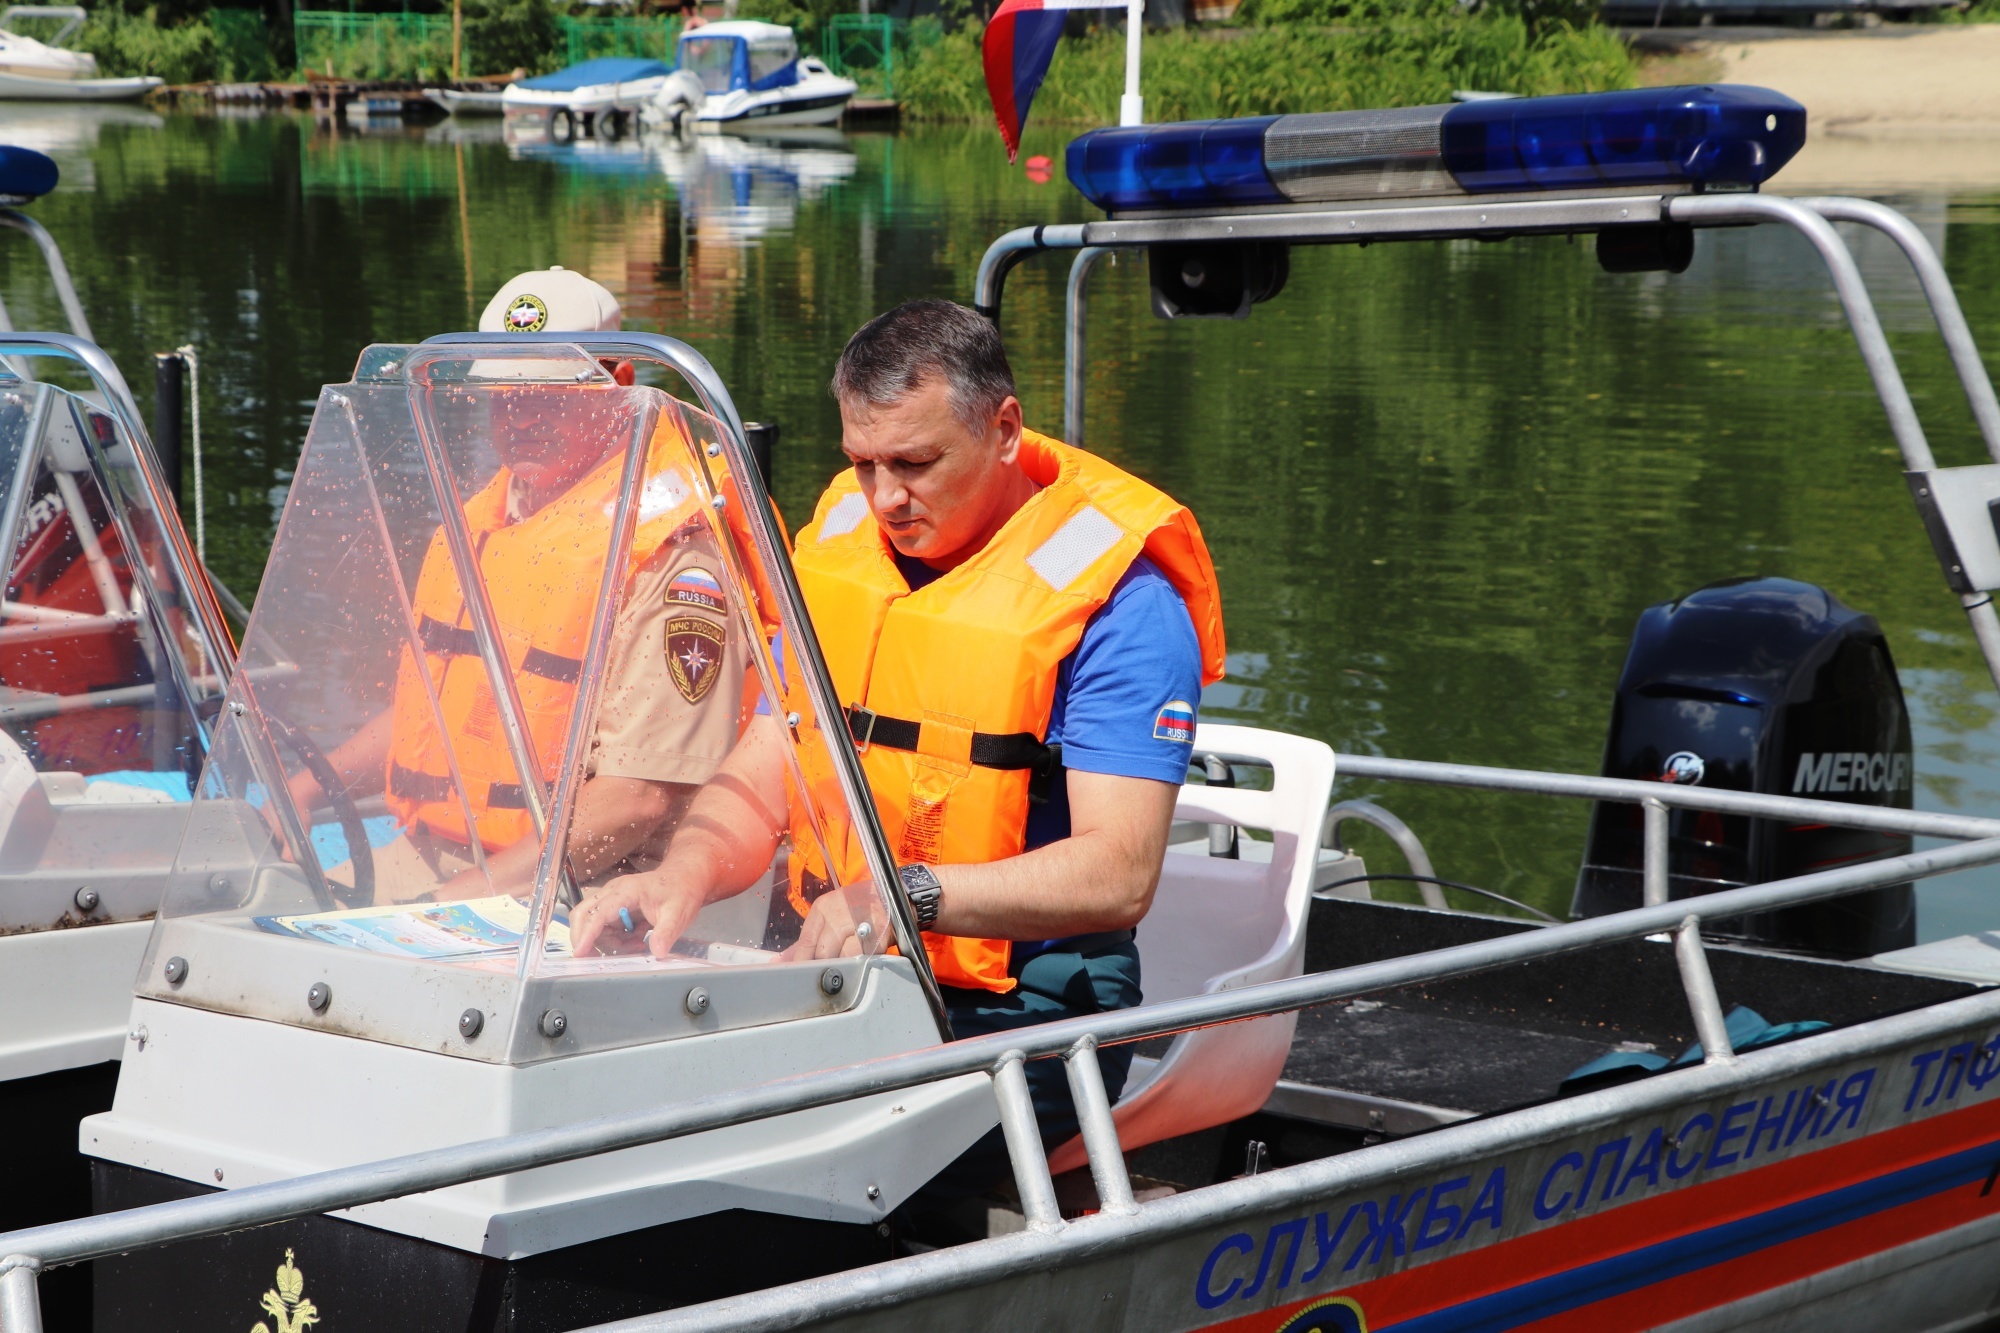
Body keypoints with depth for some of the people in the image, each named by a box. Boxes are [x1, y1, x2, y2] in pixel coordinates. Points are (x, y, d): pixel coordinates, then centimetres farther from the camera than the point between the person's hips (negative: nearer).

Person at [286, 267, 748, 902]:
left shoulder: (669, 551, -12)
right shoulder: (482, 519, 17)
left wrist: (456, 899, -21)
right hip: (421, 858, 9)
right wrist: (303, 791, 14)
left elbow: (643, 796, -19)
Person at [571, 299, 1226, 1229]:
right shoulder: (841, 541, 12)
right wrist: (685, 874, -10)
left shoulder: (1112, 590, -9)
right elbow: (758, 783, 13)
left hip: (1023, 1015, -6)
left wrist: (905, 893, -31)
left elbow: (1116, 875, -18)